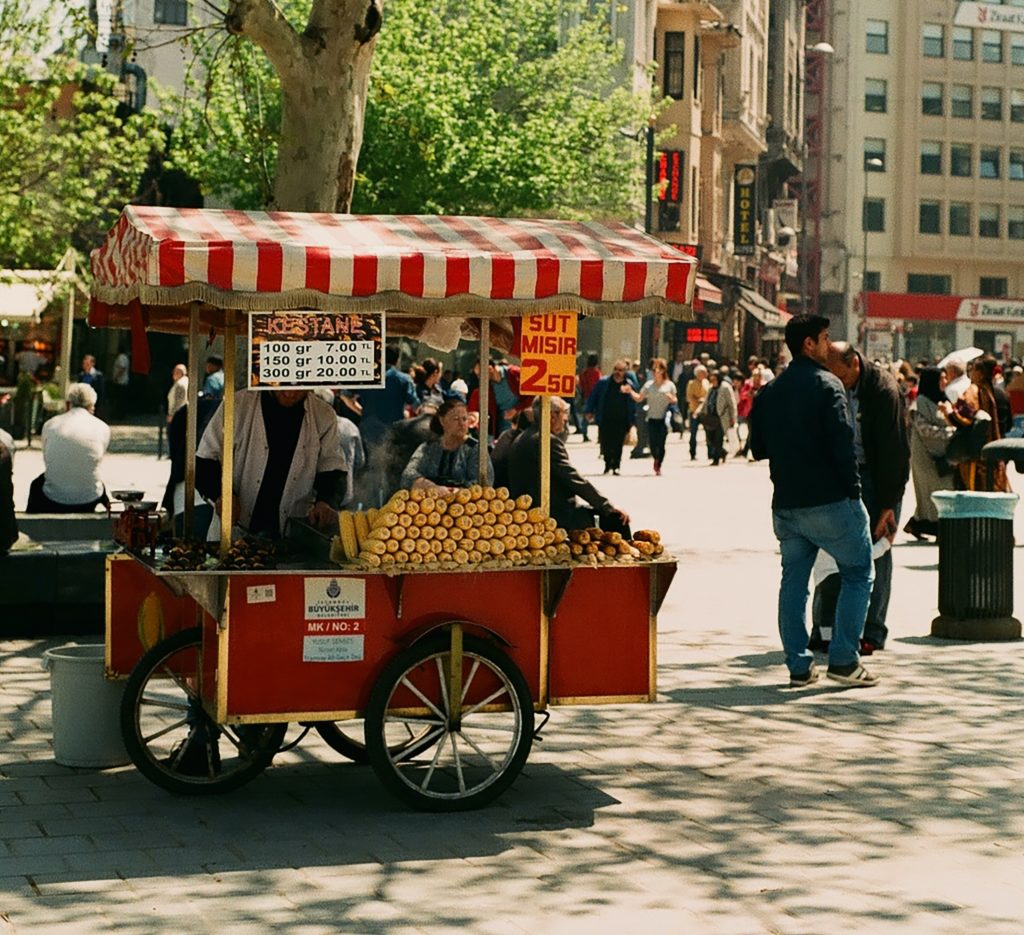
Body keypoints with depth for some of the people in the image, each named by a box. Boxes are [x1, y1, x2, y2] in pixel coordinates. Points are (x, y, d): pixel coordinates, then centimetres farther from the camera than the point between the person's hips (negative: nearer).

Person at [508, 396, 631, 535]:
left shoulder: (521, 439, 12)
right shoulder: (548, 441, -17)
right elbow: (575, 480, -18)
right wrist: (608, 507, -13)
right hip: (556, 516, -10)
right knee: (615, 518, -6)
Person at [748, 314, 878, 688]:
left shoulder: (769, 391, 11)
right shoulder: (826, 384, -10)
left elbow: (758, 448, 15)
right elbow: (842, 442, -17)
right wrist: (853, 489, -9)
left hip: (785, 504, 6)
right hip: (829, 501, -6)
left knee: (793, 580, 11)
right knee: (858, 572, 6)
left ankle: (799, 665, 10)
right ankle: (843, 660, 1)